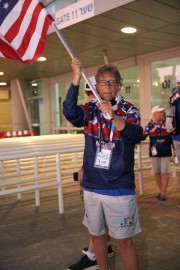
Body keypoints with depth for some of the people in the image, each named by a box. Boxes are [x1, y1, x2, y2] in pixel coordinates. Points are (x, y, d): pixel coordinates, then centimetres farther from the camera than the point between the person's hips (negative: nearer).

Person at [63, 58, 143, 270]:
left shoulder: (129, 110, -5)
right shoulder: (90, 110, 1)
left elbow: (134, 136, -24)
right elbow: (70, 113, -20)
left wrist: (113, 116, -41)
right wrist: (76, 78, -29)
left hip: (120, 189, -3)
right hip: (91, 187, 4)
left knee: (124, 241, 4)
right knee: (96, 235, 18)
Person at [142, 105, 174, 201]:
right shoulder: (149, 125, -2)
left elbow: (172, 136, 7)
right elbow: (143, 136, -2)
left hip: (166, 152, 0)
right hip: (154, 152, 1)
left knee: (164, 172, 0)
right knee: (156, 172, 8)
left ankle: (164, 192, 8)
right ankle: (160, 191, 24)